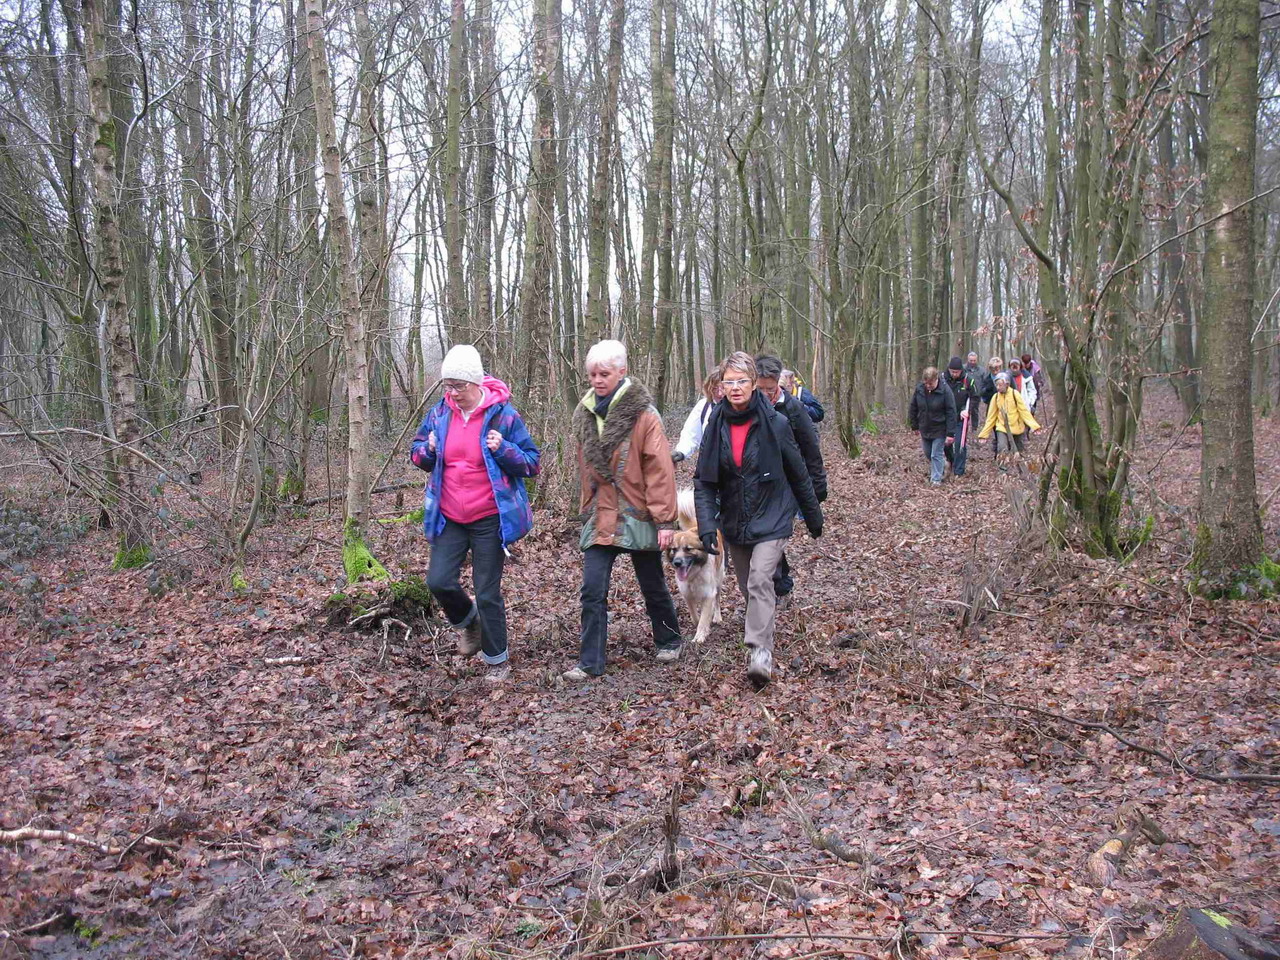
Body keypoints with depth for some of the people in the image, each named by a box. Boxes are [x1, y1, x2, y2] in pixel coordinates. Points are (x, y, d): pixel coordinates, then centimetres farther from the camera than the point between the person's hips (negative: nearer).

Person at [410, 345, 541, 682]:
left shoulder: (503, 414, -9)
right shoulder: (439, 413, 2)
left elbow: (533, 463, -5)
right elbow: (417, 455, 14)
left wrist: (503, 449, -22)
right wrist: (428, 449, -9)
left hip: (489, 519, -4)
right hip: (448, 518, 4)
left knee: (488, 592, 3)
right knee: (439, 581, -5)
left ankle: (496, 660, 22)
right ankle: (468, 622, 28)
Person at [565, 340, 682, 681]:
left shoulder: (643, 415, -13)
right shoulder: (585, 414, 5)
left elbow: (660, 470, -15)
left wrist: (664, 519, -17)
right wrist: (588, 507, 13)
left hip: (638, 516, -4)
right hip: (600, 518, 4)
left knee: (653, 586, 13)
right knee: (593, 591, -2)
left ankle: (669, 642, 36)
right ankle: (590, 662, 6)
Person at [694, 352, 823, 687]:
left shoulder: (775, 423, -10)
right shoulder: (715, 426, -2)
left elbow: (798, 474, 1)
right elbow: (704, 481, -2)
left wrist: (813, 516, 10)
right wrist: (706, 524, -14)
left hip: (771, 518, -4)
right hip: (734, 521, 4)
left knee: (760, 581, -20)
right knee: (749, 587, 14)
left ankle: (760, 652, -18)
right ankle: (762, 643, 34)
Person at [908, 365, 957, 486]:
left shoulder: (945, 392, -20)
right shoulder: (919, 389, -8)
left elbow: (951, 413, -18)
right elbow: (913, 408, 5)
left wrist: (950, 433, -19)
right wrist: (915, 425, 7)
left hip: (939, 430, -5)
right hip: (924, 429, 5)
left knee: (936, 455, -4)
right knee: (928, 454, 18)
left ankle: (936, 479, 6)